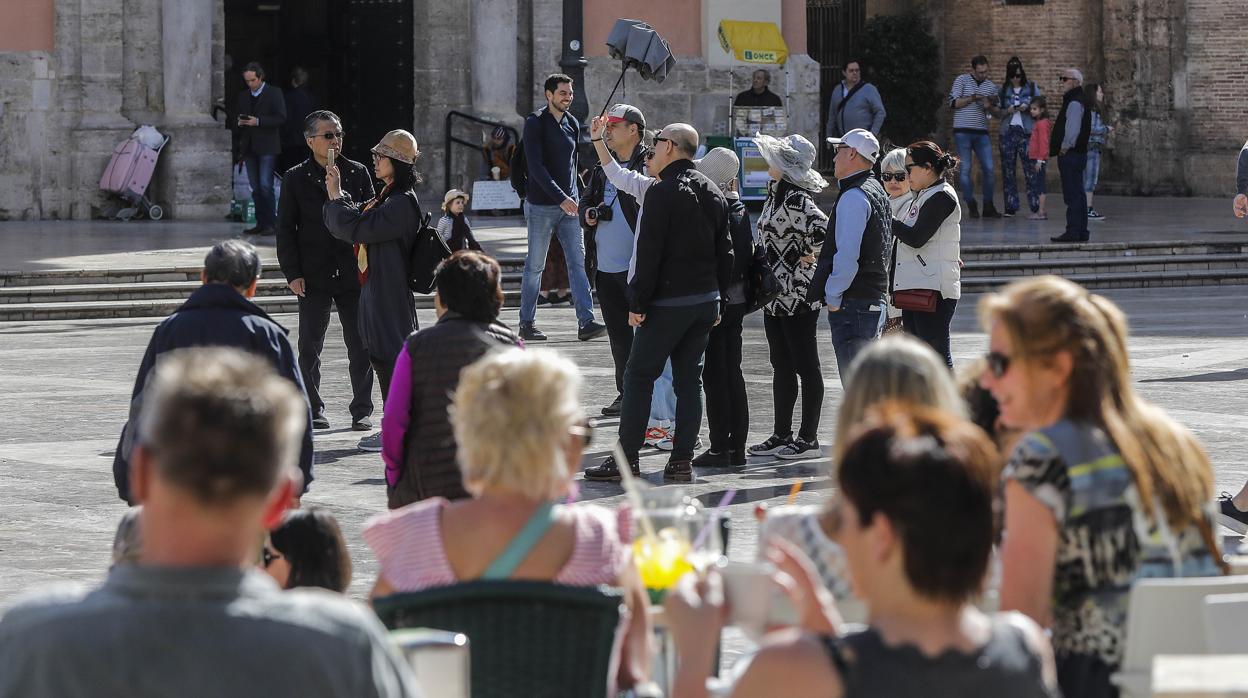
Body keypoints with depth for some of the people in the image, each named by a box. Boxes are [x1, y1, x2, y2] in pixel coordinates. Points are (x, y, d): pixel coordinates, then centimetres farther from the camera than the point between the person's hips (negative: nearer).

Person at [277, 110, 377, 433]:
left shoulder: (358, 173, 6)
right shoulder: (295, 178, 2)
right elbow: (285, 229, 2)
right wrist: (293, 273, -6)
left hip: (354, 273, 1)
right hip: (314, 277, -1)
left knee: (360, 346, 3)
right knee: (309, 348, 4)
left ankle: (362, 410, 11)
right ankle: (313, 410, 14)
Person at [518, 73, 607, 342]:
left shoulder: (572, 124, 12)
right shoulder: (535, 123, -9)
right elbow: (536, 166, -17)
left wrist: (573, 195, 14)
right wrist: (561, 198, -22)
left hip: (569, 204, 6)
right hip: (542, 206, -6)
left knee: (578, 262, -3)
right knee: (535, 266, 1)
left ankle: (586, 322, -8)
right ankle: (526, 323, 11)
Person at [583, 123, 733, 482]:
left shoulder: (663, 192, -12)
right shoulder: (713, 193, 12)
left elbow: (649, 253, -16)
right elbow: (724, 253, 15)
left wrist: (637, 302, -12)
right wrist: (719, 300, 19)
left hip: (668, 301, -7)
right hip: (706, 299, 7)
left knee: (639, 376, 0)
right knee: (689, 378, 9)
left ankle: (626, 459, -2)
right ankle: (682, 460, 7)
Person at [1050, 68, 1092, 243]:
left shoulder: (1075, 103, -14)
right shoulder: (1078, 101, 19)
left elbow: (1073, 128, -22)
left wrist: (1065, 148, -15)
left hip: (1070, 154, -11)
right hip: (1078, 153, 11)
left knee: (1072, 195, -10)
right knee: (1078, 194, 12)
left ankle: (1073, 232, -11)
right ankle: (1081, 232, 16)